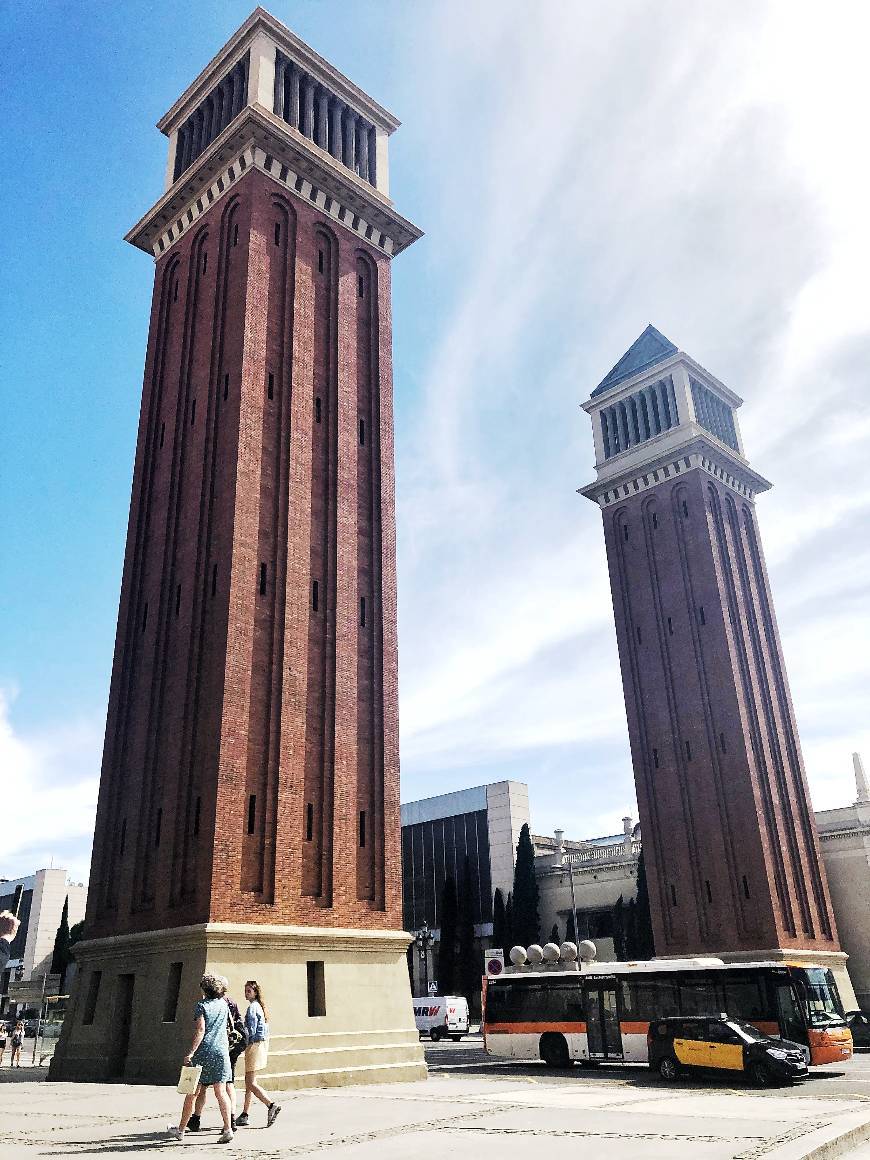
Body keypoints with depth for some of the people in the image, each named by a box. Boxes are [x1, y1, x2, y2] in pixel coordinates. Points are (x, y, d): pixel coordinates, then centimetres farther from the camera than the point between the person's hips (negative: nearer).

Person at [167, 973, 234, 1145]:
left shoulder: (201, 1005, -6)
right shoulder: (223, 1005, 9)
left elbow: (200, 1031, -16)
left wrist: (190, 1053, -17)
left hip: (203, 1053, -4)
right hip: (221, 1051, 4)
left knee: (192, 1093, 9)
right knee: (220, 1091, 2)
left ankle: (181, 1130, 21)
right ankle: (228, 1129, -7)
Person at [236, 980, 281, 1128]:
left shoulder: (252, 1007, -14)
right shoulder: (260, 1006, 14)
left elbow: (251, 1031, -18)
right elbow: (265, 1030, 19)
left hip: (254, 1045, -9)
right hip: (262, 1044, 9)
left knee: (251, 1083, -7)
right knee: (249, 1081, 13)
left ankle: (271, 1105, -15)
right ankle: (244, 1116, 17)